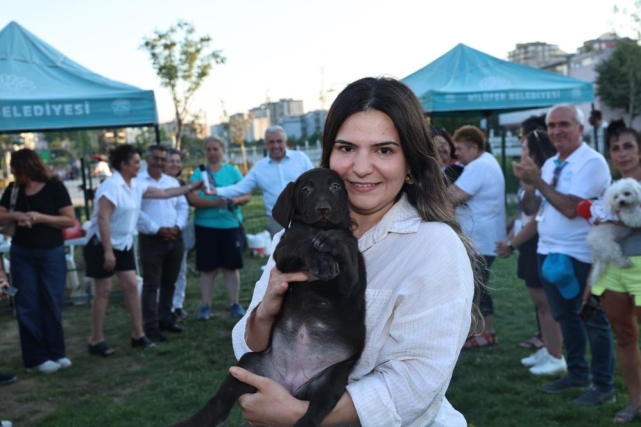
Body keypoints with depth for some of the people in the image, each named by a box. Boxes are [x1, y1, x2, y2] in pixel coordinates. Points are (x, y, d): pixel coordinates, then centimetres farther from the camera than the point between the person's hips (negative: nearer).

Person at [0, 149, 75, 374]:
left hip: (51, 253, -3)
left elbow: (71, 220, -11)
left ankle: (56, 352, 17)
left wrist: (40, 217, -21)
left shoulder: (54, 187, -8)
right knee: (28, 306, 3)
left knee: (52, 304, 4)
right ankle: (37, 357, 10)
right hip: (22, 254, 3)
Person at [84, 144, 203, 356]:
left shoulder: (135, 186, 5)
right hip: (101, 245, -8)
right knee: (104, 291, -2)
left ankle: (138, 335, 13)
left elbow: (164, 193, 14)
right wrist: (107, 251, -26)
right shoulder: (111, 185, -20)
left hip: (124, 245, 8)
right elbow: (103, 219, -24)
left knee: (132, 286, 5)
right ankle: (96, 340, 9)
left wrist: (192, 186, 14)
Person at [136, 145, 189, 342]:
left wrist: (177, 226, -6)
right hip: (151, 239, -6)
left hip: (175, 238, 6)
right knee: (151, 284, -2)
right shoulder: (137, 182, -6)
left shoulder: (173, 182, 14)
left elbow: (183, 206, 11)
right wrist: (157, 229, -18)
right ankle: (151, 326, 2)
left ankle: (165, 319, 26)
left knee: (169, 282, 14)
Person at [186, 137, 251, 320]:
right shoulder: (198, 173, 1)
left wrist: (236, 200, -19)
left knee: (231, 266, 7)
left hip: (231, 225, 1)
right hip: (205, 226, -1)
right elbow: (192, 199, -11)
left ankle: (234, 304, 16)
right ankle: (206, 306, 13)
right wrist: (215, 202, -25)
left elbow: (246, 196, 3)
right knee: (208, 268, 5)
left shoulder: (233, 171, 5)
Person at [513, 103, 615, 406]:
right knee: (565, 317, 17)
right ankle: (577, 373, 32)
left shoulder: (592, 162, -14)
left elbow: (570, 208, -25)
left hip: (578, 255, -8)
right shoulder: (549, 164, 11)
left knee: (592, 320, 3)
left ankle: (603, 386, 14)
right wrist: (529, 183, -12)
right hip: (548, 251, 8)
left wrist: (537, 181, -24)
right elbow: (529, 207, 6)